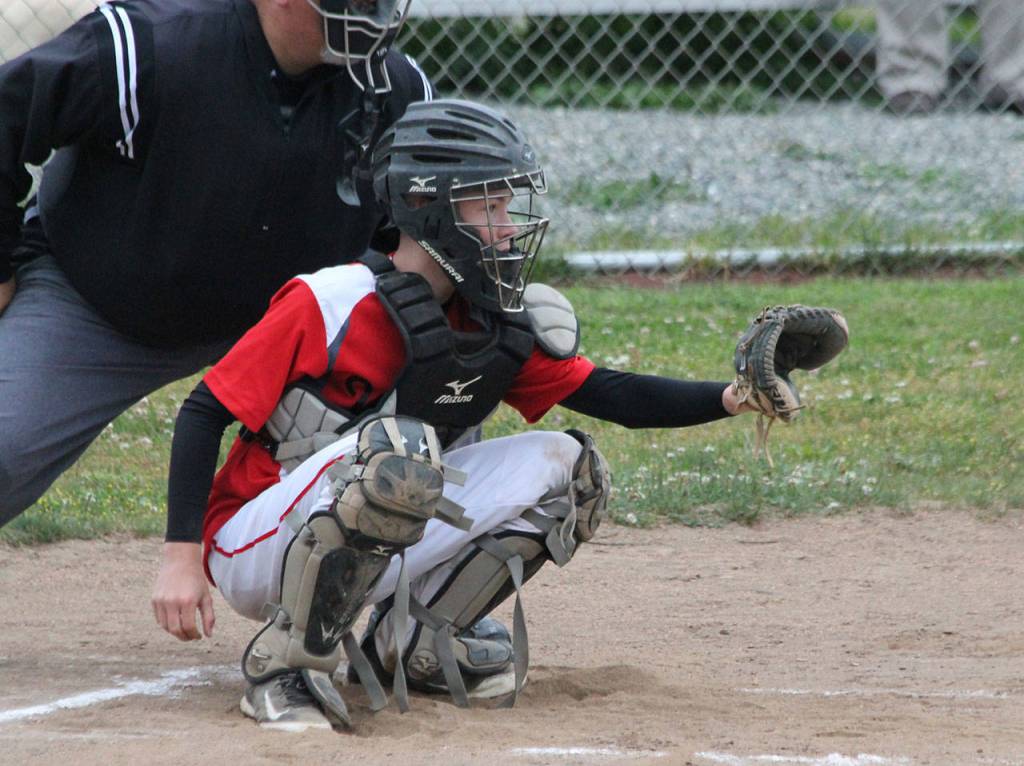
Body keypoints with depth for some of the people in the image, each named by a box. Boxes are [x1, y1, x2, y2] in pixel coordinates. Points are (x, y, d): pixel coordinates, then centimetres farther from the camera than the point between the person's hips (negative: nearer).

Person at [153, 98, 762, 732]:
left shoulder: (501, 326, 1)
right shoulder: (330, 304, -19)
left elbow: (611, 396, 0)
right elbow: (204, 413, -17)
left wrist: (729, 398, -17)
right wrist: (181, 559, -24)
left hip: (368, 555, 7)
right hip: (251, 553, -7)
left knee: (564, 466, -3)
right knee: (398, 450, -37)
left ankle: (412, 642, 5)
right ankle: (286, 665, -20)